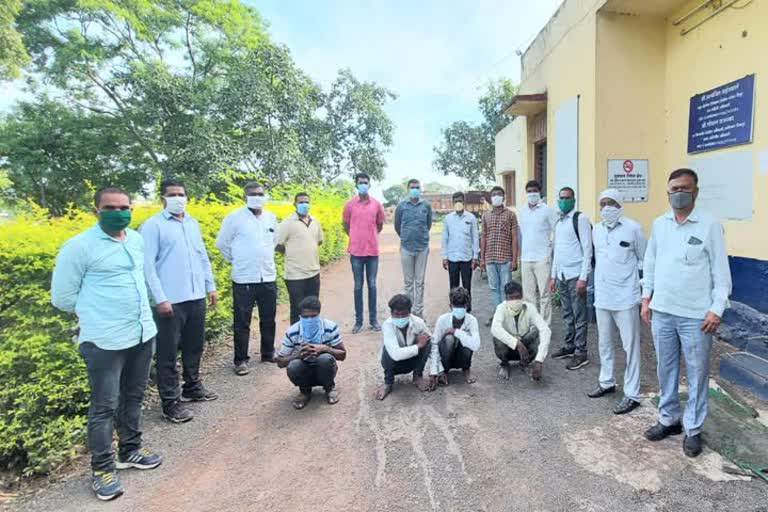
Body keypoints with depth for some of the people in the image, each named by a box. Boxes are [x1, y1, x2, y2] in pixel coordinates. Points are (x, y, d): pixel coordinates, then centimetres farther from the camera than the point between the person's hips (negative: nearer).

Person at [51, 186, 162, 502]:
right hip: (105, 341, -6)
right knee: (104, 406, 5)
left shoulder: (137, 240, 7)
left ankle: (130, 451, 37)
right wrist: (95, 314, 5)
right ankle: (102, 469, 23)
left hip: (143, 334, 6)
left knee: (133, 397, 19)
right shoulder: (78, 246, -12)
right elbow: (62, 297, -5)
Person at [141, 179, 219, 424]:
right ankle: (170, 403, 15)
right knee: (168, 352, 3)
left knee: (194, 345, 17)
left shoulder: (192, 223, 12)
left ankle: (193, 387, 35)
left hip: (196, 296, 7)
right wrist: (160, 298, -17)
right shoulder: (153, 225, -7)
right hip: (170, 300, -6)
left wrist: (210, 286, 13)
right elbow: (147, 264, -12)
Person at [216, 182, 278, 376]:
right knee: (242, 322, 3)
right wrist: (236, 260, 6)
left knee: (268, 319, 14)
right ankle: (241, 360, 16)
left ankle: (268, 353, 31)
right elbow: (222, 243, 1)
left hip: (268, 277, 5)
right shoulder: (234, 217, -7)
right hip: (244, 279, -4)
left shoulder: (271, 217, 8)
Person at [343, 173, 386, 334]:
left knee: (372, 286, 8)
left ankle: (373, 319, 19)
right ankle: (358, 320, 15)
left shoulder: (377, 204, 2)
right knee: (358, 286, 6)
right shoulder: (350, 204, -1)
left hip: (373, 251, 1)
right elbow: (346, 225, 12)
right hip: (356, 251, -1)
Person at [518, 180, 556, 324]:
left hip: (542, 258, -5)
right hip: (525, 258, 5)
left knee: (544, 294, -1)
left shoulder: (547, 210, -3)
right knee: (528, 294, 11)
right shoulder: (522, 211, 12)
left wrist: (551, 246, -6)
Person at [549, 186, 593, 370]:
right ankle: (569, 346, 26)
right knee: (567, 314, 15)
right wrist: (553, 275, 16)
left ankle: (581, 353, 9)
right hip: (561, 275, 7)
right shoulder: (558, 222, 14)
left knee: (579, 315, 0)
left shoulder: (580, 219, -9)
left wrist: (583, 278, -17)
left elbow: (587, 250, -13)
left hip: (575, 275, -7)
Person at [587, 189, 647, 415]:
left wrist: (645, 291, -2)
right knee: (604, 343, 16)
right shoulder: (596, 230, 8)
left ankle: (632, 394, 12)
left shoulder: (633, 228, -8)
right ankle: (606, 382, 33)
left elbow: (644, 260, -2)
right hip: (601, 296, 6)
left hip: (626, 297, -6)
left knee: (630, 346, 3)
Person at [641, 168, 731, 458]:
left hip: (696, 315, -4)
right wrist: (646, 298, 8)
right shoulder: (659, 224, 6)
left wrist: (717, 309, -11)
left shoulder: (710, 225, -7)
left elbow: (721, 271, -6)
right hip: (662, 311, 4)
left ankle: (693, 429, 24)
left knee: (697, 374, 8)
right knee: (665, 369, 15)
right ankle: (669, 419, 31)